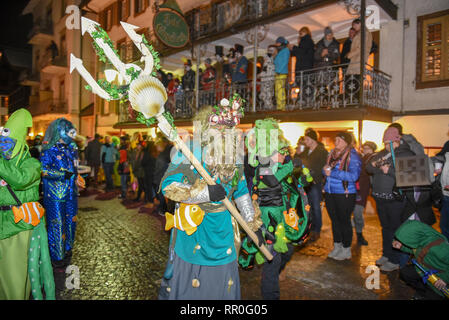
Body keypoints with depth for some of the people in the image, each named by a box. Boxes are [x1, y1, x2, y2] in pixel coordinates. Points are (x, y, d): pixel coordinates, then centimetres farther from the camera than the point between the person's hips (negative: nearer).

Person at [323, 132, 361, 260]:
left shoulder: (353, 156, -10)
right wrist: (326, 169, -5)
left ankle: (346, 250, 19)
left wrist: (332, 173, -22)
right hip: (329, 192, 6)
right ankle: (337, 247, 30)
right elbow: (326, 170, 20)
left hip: (345, 194, -6)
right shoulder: (332, 153, 10)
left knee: (344, 221, 4)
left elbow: (354, 176, -20)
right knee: (334, 220, 15)